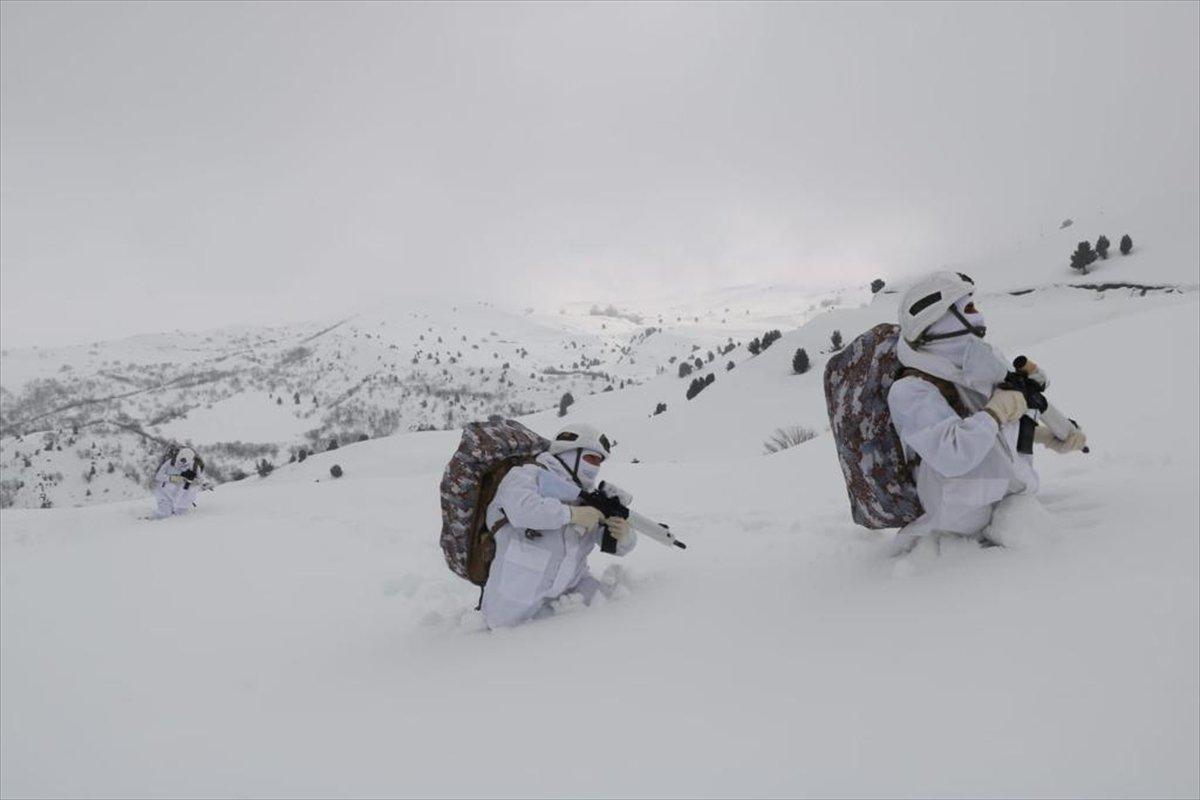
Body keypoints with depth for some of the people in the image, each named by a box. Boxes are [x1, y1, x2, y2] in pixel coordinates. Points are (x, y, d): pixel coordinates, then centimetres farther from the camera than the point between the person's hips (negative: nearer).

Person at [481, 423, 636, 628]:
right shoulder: (526, 475, -4)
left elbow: (616, 546, 12)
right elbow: (521, 508, -28)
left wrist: (624, 538, -12)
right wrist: (573, 514, -25)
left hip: (568, 590, 6)